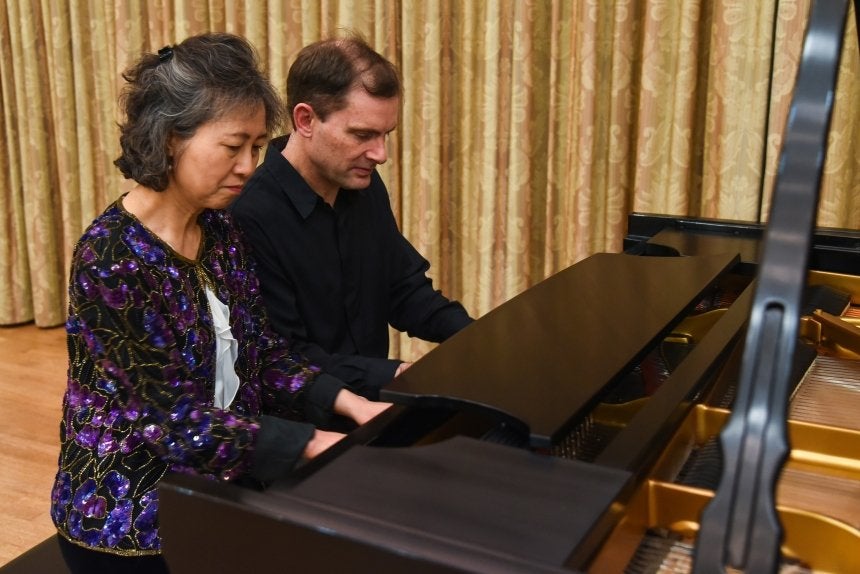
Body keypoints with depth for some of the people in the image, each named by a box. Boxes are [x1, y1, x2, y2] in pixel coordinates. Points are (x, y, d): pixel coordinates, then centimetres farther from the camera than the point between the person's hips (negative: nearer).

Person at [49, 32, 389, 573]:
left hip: (216, 488, 6)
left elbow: (263, 353, 4)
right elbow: (173, 418, -22)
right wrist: (315, 444, -23)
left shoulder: (221, 231, 1)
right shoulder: (110, 257, -21)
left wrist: (347, 402, -10)